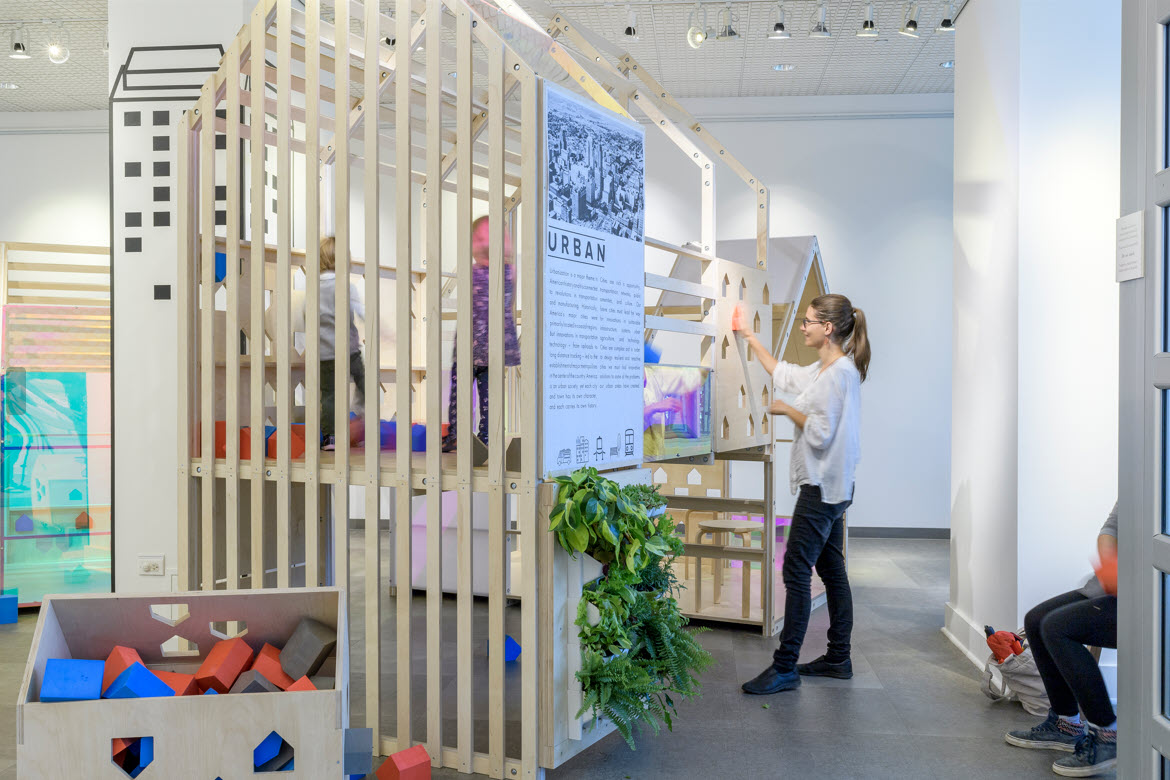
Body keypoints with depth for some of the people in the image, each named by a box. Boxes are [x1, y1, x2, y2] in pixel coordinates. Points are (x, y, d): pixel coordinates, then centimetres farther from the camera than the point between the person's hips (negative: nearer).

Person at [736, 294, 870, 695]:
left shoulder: (839, 371, -17)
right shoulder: (824, 369, 14)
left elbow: (820, 433, -22)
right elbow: (783, 374, 30)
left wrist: (786, 409, -8)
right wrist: (749, 335, 33)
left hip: (822, 487, -11)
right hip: (830, 486, 11)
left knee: (796, 571, -8)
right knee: (831, 570, 14)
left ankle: (785, 667, -3)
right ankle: (838, 658, 23)